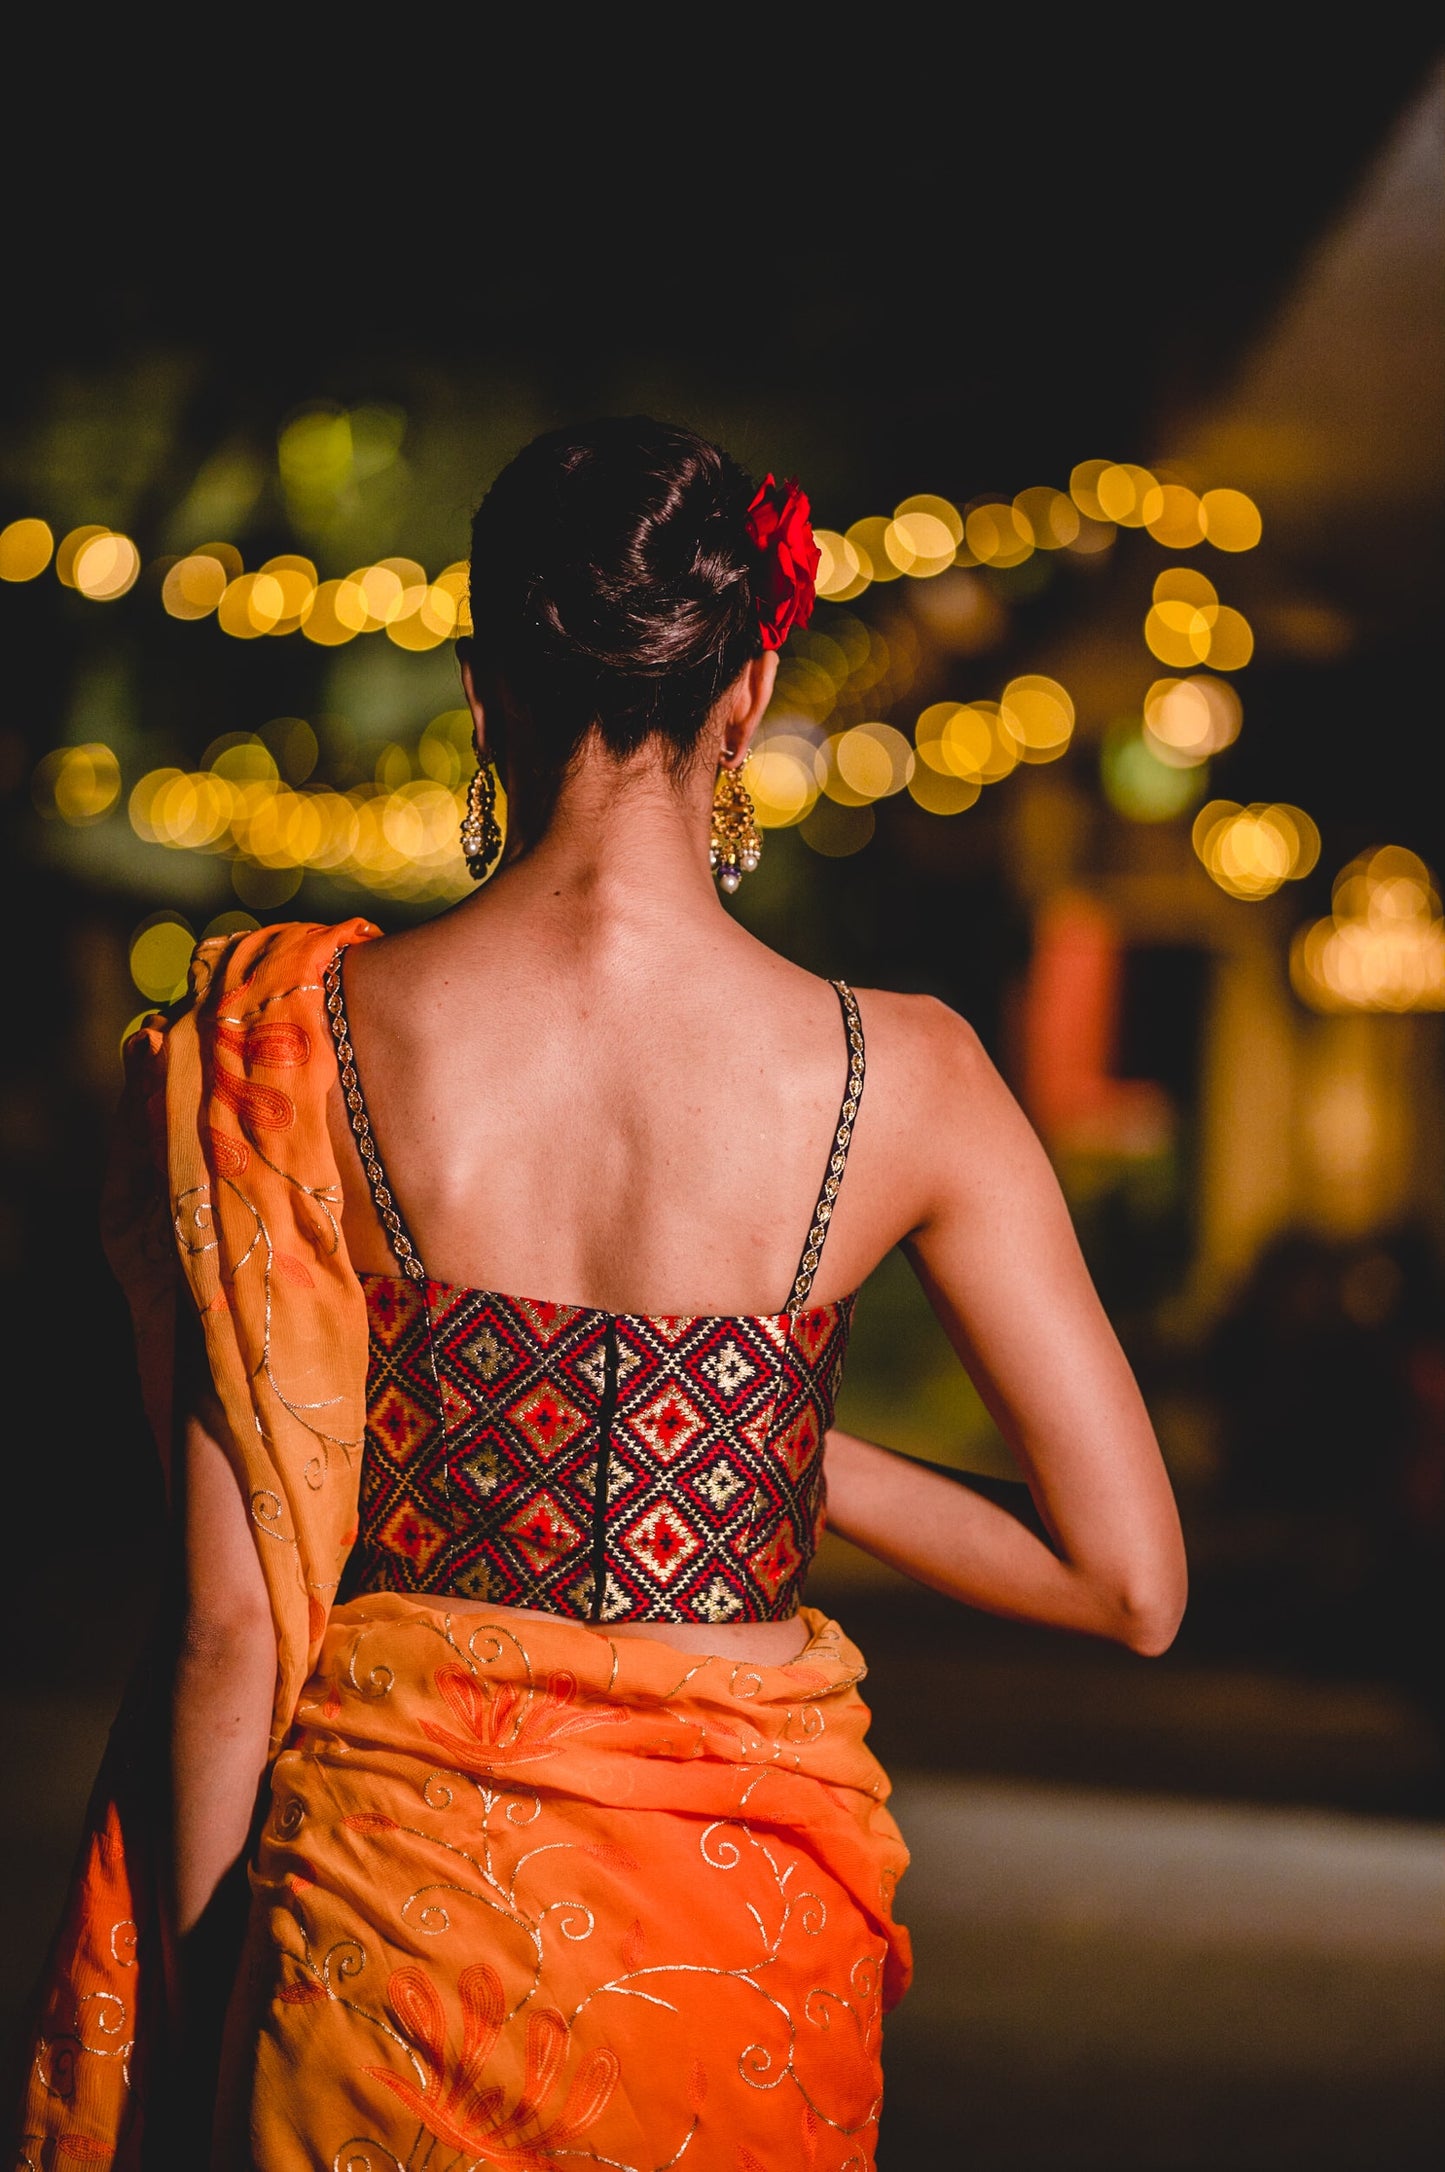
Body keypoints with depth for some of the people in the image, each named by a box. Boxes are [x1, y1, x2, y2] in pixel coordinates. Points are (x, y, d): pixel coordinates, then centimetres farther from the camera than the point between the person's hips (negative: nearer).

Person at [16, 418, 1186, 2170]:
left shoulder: (292, 1051, -10)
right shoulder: (899, 1077, -11)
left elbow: (234, 1620, -6)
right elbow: (1130, 1584, -7)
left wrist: (185, 2015, 6)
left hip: (390, 1879, 0)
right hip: (729, 1909, 1)